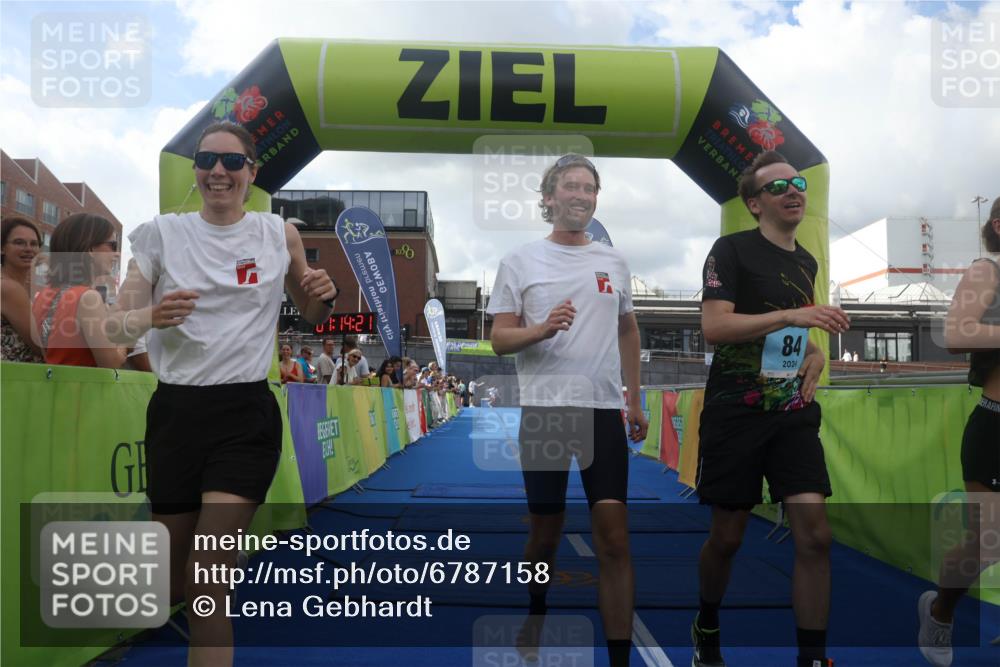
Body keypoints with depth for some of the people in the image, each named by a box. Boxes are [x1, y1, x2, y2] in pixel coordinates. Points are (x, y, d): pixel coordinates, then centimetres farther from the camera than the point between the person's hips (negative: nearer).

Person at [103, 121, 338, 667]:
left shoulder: (280, 235, 3)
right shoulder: (162, 233, 1)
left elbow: (311, 314, 17)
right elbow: (115, 325, 1)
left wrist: (324, 296, -7)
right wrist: (151, 316, -22)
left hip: (246, 415, -1)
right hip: (175, 412, 2)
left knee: (209, 579, -10)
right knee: (175, 581, 15)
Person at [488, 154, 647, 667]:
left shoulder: (614, 261, 12)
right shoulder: (520, 261, 2)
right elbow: (499, 339, 0)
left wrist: (635, 401, 18)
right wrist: (542, 328, -20)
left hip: (603, 411, 2)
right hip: (543, 410, -2)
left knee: (614, 537, -5)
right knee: (545, 533, 10)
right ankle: (535, 616, 38)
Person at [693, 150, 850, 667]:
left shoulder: (806, 262, 14)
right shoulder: (732, 250, -7)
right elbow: (714, 326, -19)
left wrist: (815, 357, 9)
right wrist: (791, 315, -27)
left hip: (794, 414, 5)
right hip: (735, 414, -5)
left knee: (815, 535, -7)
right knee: (727, 536, 7)